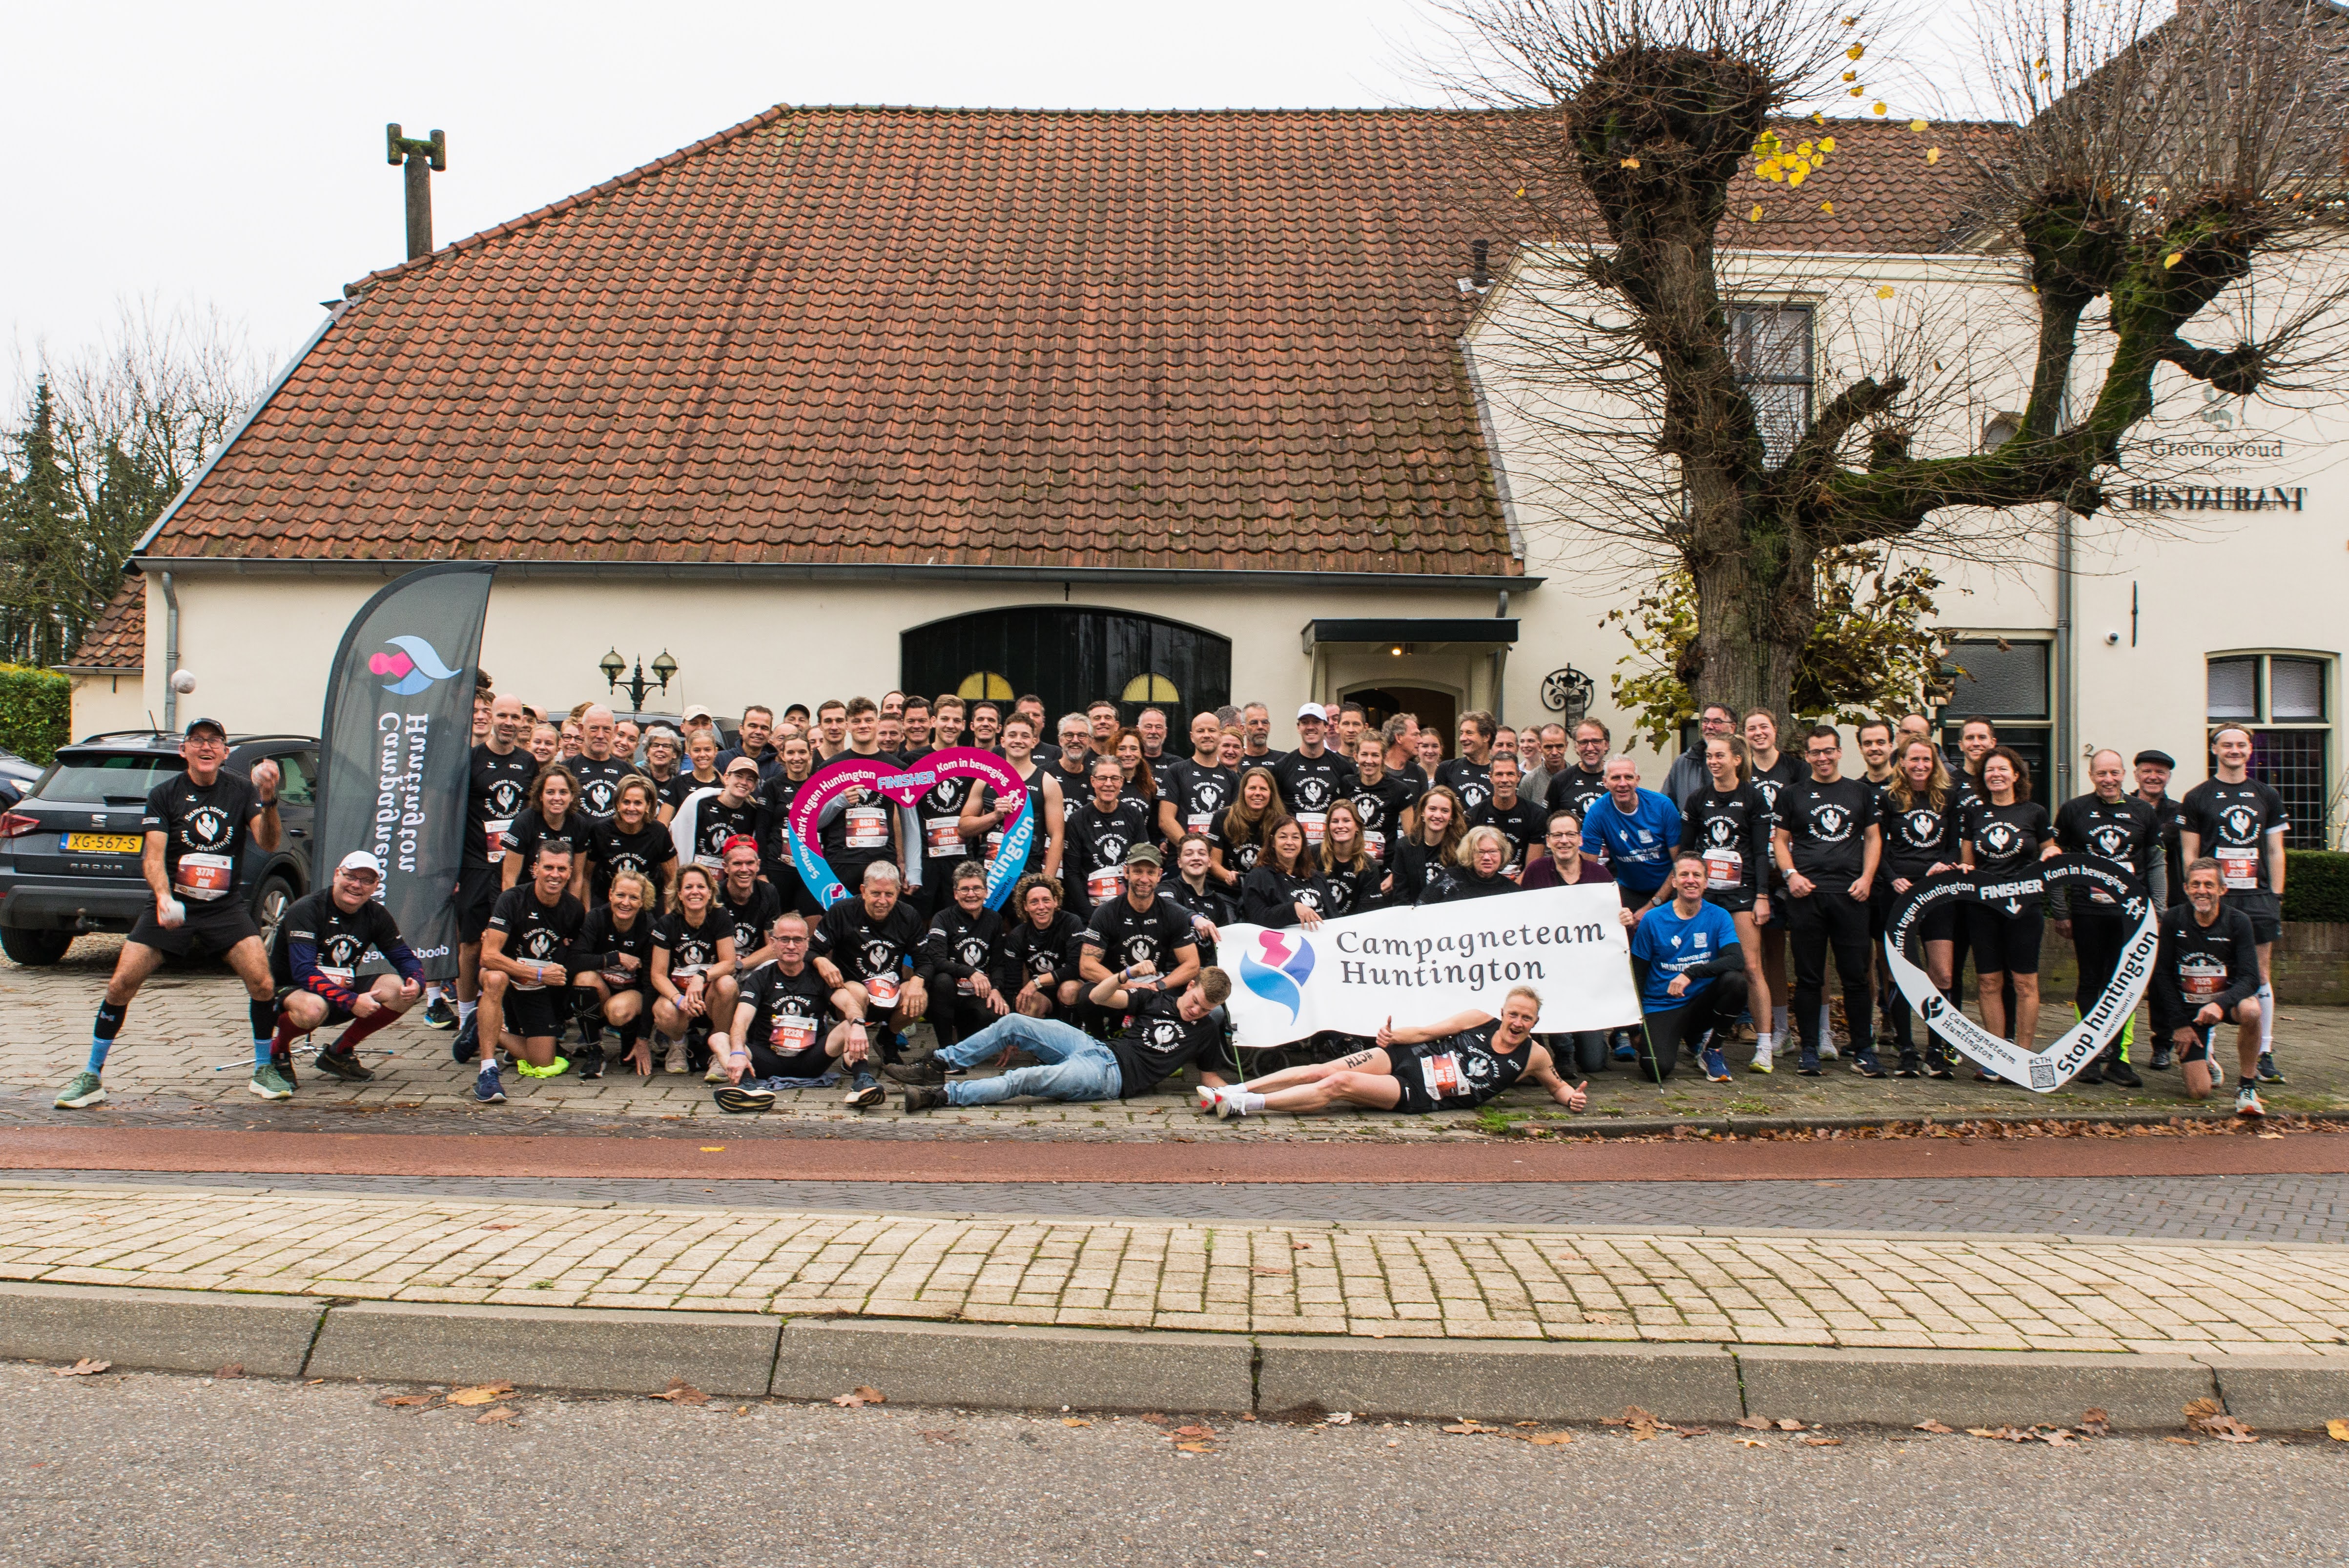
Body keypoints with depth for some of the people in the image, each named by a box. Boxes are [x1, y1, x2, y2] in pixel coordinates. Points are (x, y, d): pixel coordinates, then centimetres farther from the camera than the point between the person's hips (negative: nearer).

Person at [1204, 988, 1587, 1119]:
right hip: (1405, 1057, 2)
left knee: (1339, 1084, -22)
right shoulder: (1479, 1020, 3)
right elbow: (1427, 1032, 6)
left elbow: (1558, 1085, 17)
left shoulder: (1534, 1057, 1)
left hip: (1417, 1095, -2)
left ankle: (1242, 1106, -25)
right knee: (1319, 1072, -15)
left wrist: (1573, 1097, -5)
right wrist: (1393, 1035, -11)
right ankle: (1233, 1091, -10)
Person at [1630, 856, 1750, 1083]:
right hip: (1661, 1007, -1)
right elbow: (1638, 974, 1)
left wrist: (1691, 973, -29)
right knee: (1657, 1070, -27)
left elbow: (1737, 961, -17)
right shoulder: (1652, 920, -4)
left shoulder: (1719, 917, -1)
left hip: (1701, 1003, 2)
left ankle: (1711, 1049, -3)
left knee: (1735, 980, -29)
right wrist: (1638, 1019, -11)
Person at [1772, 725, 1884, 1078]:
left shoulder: (1861, 793, 13)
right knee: (1808, 977, 3)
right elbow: (1780, 840, 10)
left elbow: (1874, 838, 14)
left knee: (1856, 975, 0)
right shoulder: (1792, 794, 10)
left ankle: (1863, 1052, 8)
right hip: (1806, 894, 0)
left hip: (1850, 894, 1)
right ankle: (1809, 1051, 10)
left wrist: (1867, 878, 0)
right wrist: (1791, 874, -6)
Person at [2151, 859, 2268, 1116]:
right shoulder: (2173, 920, -9)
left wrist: (2220, 1004, -36)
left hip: (2227, 999, 0)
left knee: (2250, 1010, -39)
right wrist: (2179, 1024, -7)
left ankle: (2248, 1087, -17)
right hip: (2187, 1006, 0)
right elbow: (2162, 974, -3)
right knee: (2199, 1092, -11)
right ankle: (2204, 1062, 29)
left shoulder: (2238, 922, -10)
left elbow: (2250, 978, -17)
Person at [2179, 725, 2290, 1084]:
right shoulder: (2197, 798, 5)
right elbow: (2190, 854, 4)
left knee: (2261, 976, 4)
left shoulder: (2267, 796, 13)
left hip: (2257, 897, 2)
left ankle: (2265, 1054, 10)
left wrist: (2276, 897, 5)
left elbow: (2275, 851, 12)